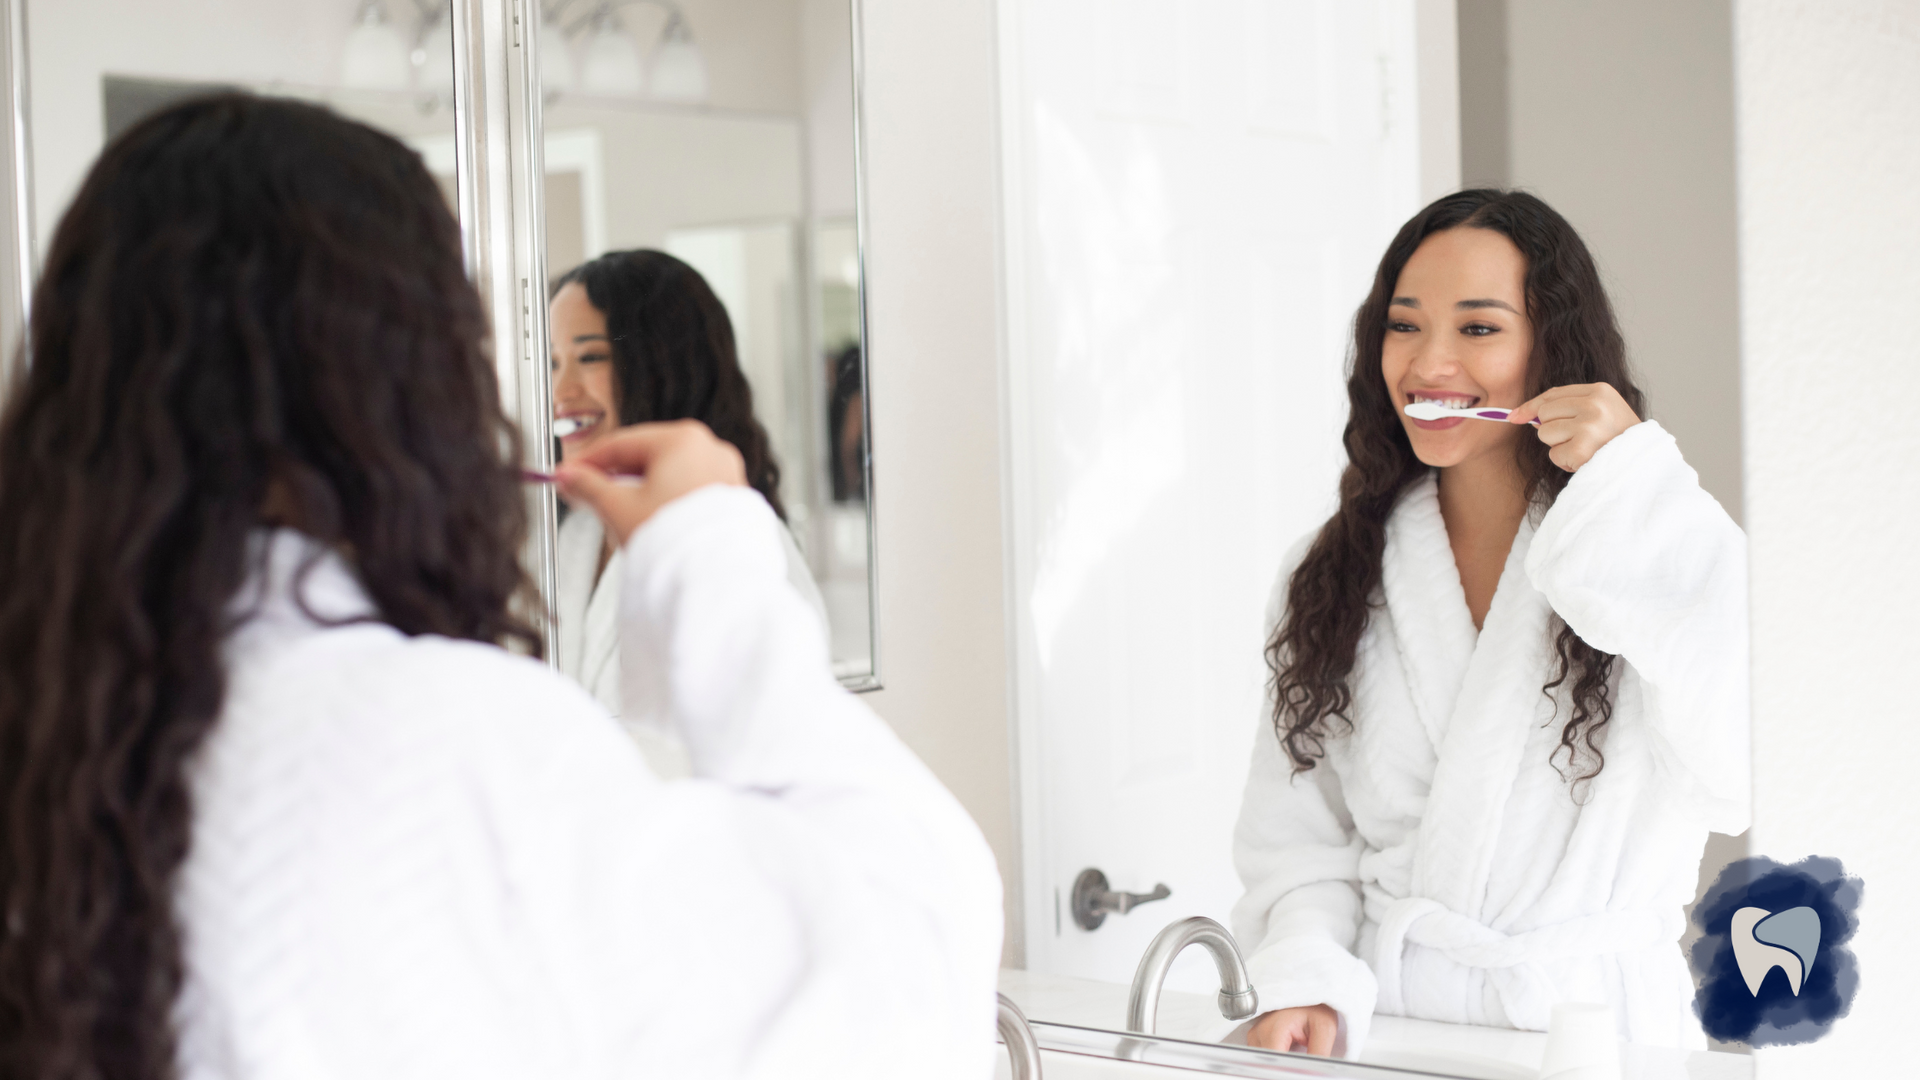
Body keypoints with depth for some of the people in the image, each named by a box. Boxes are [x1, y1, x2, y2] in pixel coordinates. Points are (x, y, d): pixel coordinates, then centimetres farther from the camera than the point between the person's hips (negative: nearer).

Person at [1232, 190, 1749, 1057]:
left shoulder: (1655, 543, 0)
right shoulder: (1332, 572, 12)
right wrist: (1305, 982, -7)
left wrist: (1634, 486, -15)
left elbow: (1754, 767, -17)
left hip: (1595, 1022, -3)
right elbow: (1298, 832, 12)